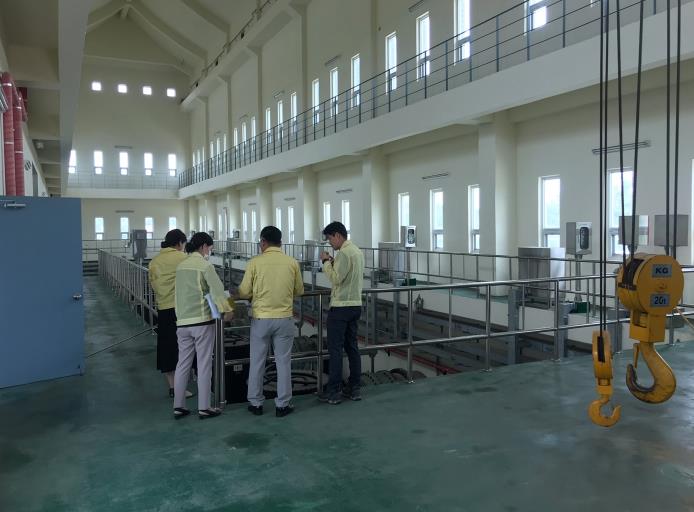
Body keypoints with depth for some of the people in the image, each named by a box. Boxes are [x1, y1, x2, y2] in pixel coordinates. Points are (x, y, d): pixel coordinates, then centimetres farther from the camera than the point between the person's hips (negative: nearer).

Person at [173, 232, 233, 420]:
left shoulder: (181, 265, 11)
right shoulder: (204, 265, -10)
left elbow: (187, 290, 11)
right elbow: (217, 289, -20)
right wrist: (226, 309, -24)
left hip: (183, 321, 6)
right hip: (202, 320, -6)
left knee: (182, 364, 12)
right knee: (204, 365, 3)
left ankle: (178, 406, 17)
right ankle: (203, 408, 9)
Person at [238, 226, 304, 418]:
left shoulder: (255, 262, -7)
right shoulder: (292, 262, -1)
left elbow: (244, 292, -4)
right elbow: (299, 291, 8)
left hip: (261, 319, -1)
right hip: (284, 319, 1)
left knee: (257, 362, 13)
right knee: (283, 362, 10)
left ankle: (255, 403, 23)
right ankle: (282, 404, 17)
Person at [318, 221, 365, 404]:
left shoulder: (344, 253, -16)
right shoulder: (357, 251, 13)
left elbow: (336, 278, -21)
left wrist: (326, 262, -10)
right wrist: (333, 263, 8)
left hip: (341, 307, -9)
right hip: (355, 305, 9)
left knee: (335, 349, -2)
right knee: (352, 347, 13)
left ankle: (333, 392, 4)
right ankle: (354, 389, 19)